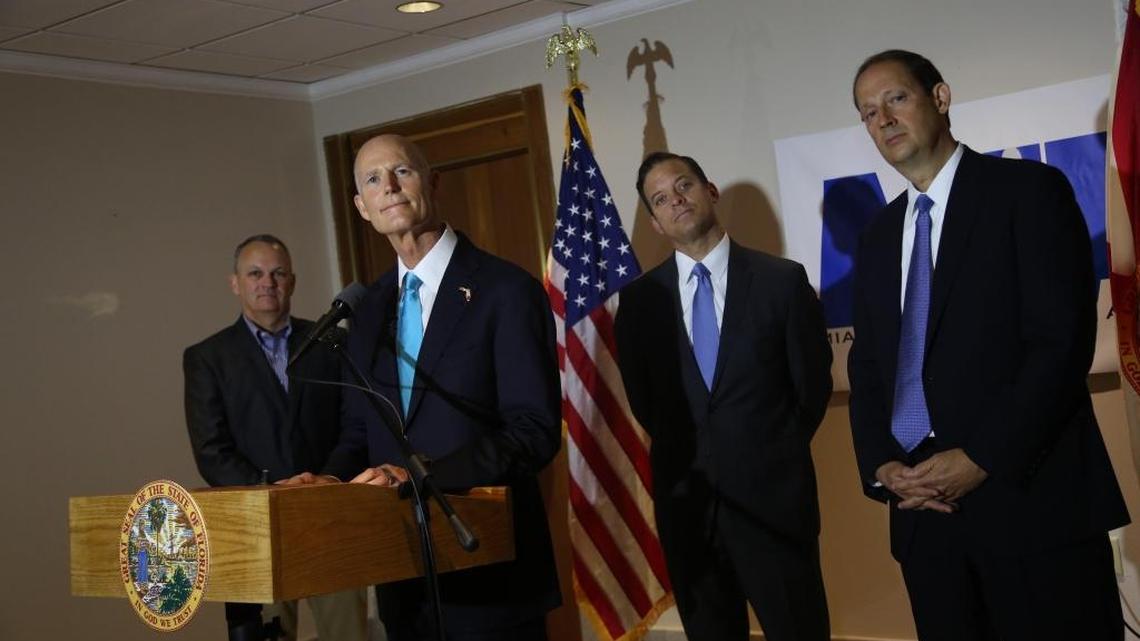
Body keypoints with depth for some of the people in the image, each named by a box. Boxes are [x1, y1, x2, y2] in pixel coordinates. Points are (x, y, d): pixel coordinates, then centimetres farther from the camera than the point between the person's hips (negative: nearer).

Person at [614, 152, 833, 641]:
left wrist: (774, 454, 7)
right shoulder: (639, 298, 3)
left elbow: (813, 384, 3)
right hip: (685, 502, 2)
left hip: (773, 497, -2)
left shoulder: (783, 280, -3)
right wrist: (686, 454, 11)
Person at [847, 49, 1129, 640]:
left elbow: (1063, 340, -10)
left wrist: (982, 458, -16)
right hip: (922, 505, 5)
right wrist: (881, 465, -2)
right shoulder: (877, 237, 18)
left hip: (1030, 498, -5)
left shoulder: (1028, 190, 0)